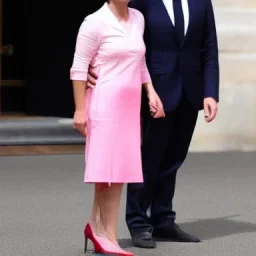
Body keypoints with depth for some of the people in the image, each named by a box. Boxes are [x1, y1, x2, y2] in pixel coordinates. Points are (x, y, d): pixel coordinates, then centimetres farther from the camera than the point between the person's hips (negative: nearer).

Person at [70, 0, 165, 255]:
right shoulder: (95, 22, -9)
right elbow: (79, 67, -9)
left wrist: (151, 91, 11)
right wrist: (80, 109, -13)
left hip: (130, 104, 6)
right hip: (104, 103, -6)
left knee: (119, 167, 9)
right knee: (108, 167, -4)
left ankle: (96, 225, 21)